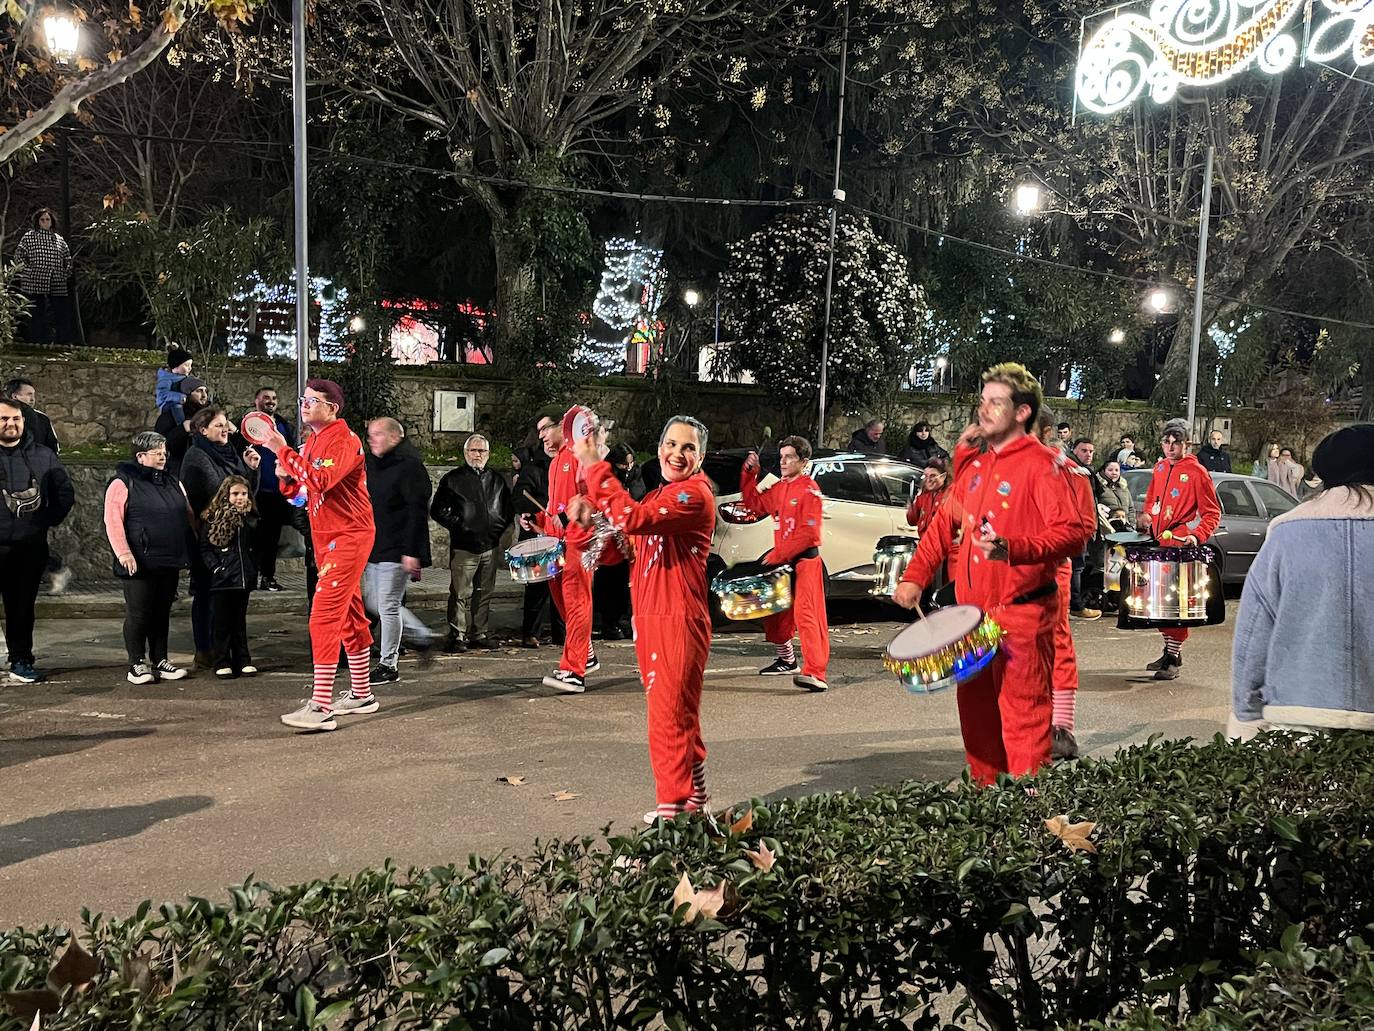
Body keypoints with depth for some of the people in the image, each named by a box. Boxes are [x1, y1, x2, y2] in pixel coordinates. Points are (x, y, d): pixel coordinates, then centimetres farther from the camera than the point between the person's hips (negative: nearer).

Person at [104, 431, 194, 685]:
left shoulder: (173, 484, 15)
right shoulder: (123, 484, -6)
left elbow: (189, 516, 20)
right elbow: (113, 521, -13)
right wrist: (123, 553, -21)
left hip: (170, 563, 6)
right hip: (139, 563, -6)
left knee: (162, 613, 12)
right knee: (138, 614, 0)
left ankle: (160, 661, 20)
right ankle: (137, 664, 10)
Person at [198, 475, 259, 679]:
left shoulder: (251, 519, 10)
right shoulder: (212, 519, -4)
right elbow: (205, 549, -6)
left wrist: (254, 570, 8)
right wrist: (216, 567, -17)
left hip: (243, 578, 4)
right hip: (221, 579, -4)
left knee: (240, 621, 12)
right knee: (221, 622, 2)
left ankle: (242, 660, 17)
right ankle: (222, 663, 9)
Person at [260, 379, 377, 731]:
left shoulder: (344, 441, -13)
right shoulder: (311, 441, 15)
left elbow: (319, 481, -29)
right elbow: (295, 491, 18)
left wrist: (283, 452, -22)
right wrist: (286, 477, -3)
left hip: (348, 537, -9)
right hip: (326, 539, 10)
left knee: (324, 618, -13)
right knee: (349, 617, 14)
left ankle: (321, 708, -10)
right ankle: (361, 694, 24)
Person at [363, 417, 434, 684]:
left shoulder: (410, 466, -14)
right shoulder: (373, 465, 14)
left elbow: (418, 512, -19)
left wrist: (411, 552, -23)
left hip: (396, 551, -10)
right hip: (373, 548, 10)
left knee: (388, 606, -4)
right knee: (372, 602, 14)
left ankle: (389, 665, 9)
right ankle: (421, 636, 28)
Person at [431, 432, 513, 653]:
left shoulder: (497, 480, 14)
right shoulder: (453, 479, 2)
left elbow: (509, 510, 22)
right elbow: (438, 510, 0)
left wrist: (499, 527, 8)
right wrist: (458, 525, -6)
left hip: (490, 546, 4)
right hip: (463, 546, -4)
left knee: (484, 593, 10)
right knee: (461, 594, -5)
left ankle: (480, 634, 19)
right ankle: (457, 637, 1)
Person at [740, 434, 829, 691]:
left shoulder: (809, 489, -11)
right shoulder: (779, 489, 13)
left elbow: (808, 532, -18)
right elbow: (754, 502, 24)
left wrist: (778, 555, -18)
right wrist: (750, 472, 13)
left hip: (804, 561, -9)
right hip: (781, 561, 9)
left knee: (806, 614, -17)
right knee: (776, 614, 17)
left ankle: (815, 673, -22)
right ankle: (788, 662, 34)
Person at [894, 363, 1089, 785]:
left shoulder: (1040, 463, -8)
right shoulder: (975, 462, 15)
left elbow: (1073, 533, -17)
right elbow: (945, 522, 19)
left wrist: (1012, 548, -31)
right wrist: (914, 576, 9)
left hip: (1021, 612, -7)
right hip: (974, 611, 8)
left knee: (1023, 715, -3)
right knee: (976, 712, 14)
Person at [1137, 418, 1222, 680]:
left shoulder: (1197, 472, -8)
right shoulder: (1160, 467, 11)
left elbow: (1212, 513, -6)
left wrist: (1197, 536, -20)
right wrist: (1146, 515, 9)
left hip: (1180, 545, -7)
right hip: (1158, 542, 7)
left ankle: (1173, 660, 0)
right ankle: (1170, 649, 28)